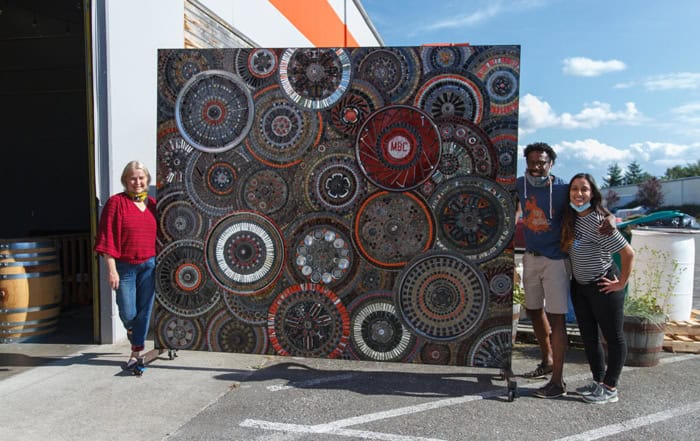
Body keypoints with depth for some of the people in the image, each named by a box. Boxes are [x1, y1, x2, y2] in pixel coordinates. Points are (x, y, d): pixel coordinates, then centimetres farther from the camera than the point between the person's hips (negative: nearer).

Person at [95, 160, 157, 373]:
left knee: (144, 311, 5)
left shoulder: (152, 203, 7)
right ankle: (132, 331, 37)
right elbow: (107, 238, -8)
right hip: (125, 266, -3)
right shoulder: (116, 202, -5)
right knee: (127, 313, 2)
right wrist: (112, 270, -13)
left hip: (148, 265, 3)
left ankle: (136, 353, 16)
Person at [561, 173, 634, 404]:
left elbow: (628, 253, -21)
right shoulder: (571, 217, 0)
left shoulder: (598, 222, -22)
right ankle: (598, 382, 30)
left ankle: (610, 389, 17)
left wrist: (621, 284, -14)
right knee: (588, 336, 16)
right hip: (579, 285, 8)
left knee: (613, 337, 7)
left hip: (602, 286, -8)